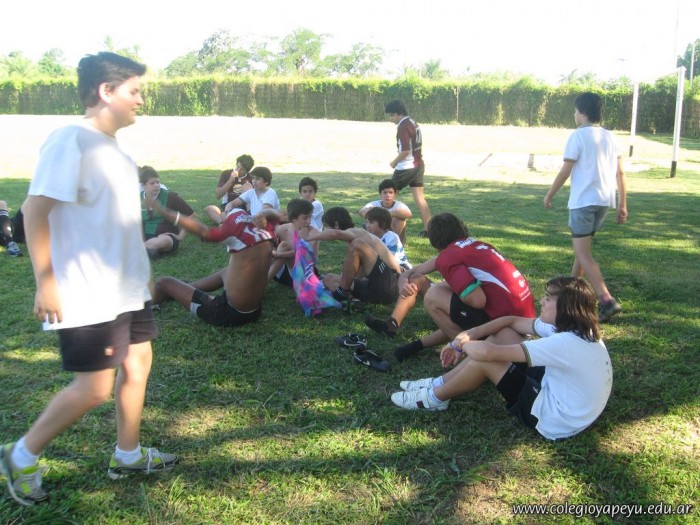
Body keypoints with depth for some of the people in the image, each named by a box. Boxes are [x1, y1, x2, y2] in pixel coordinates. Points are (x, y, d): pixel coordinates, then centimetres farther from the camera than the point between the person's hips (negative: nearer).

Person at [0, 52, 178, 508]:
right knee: (95, 387, -3)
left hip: (126, 286, 9)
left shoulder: (113, 147, 11)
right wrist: (46, 281, -21)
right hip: (87, 294, -9)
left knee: (138, 362, 13)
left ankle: (127, 456, 30)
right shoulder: (71, 141, -16)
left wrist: (141, 270, 21)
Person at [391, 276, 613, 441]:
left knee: (484, 358, -15)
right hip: (557, 391, 9)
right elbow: (511, 321, 4)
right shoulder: (572, 328, -2)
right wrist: (467, 335, -5)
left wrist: (462, 344, -10)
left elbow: (487, 352, -32)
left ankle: (436, 398, 9)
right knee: (502, 334, 3)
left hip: (554, 420, -9)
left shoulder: (564, 343, -31)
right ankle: (440, 382, 12)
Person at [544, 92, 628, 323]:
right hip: (604, 200, 8)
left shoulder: (578, 136, -8)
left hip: (583, 200, -7)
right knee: (582, 245, 22)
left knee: (583, 253, -7)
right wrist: (622, 204, 12)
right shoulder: (610, 137, 11)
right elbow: (620, 173, 9)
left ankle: (607, 300, -20)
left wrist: (549, 195, 5)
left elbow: (565, 171, -8)